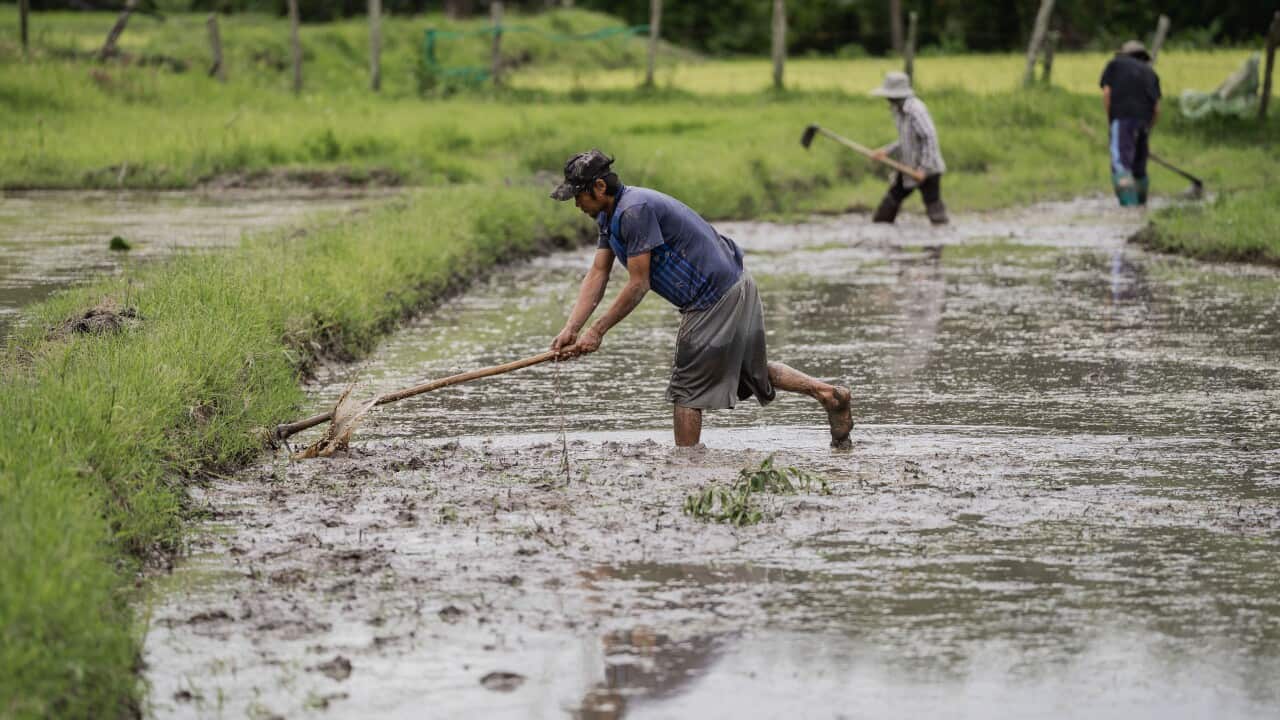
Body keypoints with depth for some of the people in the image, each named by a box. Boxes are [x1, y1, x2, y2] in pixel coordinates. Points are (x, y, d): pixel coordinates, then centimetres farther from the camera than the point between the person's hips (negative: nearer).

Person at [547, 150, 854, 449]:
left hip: (716, 298, -10)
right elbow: (597, 276, 7)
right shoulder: (610, 216, 9)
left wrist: (596, 331, -16)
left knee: (687, 389, -2)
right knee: (753, 370, 23)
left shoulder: (635, 211, -23)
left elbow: (638, 286, -21)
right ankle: (828, 393, 24)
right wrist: (570, 330, -3)